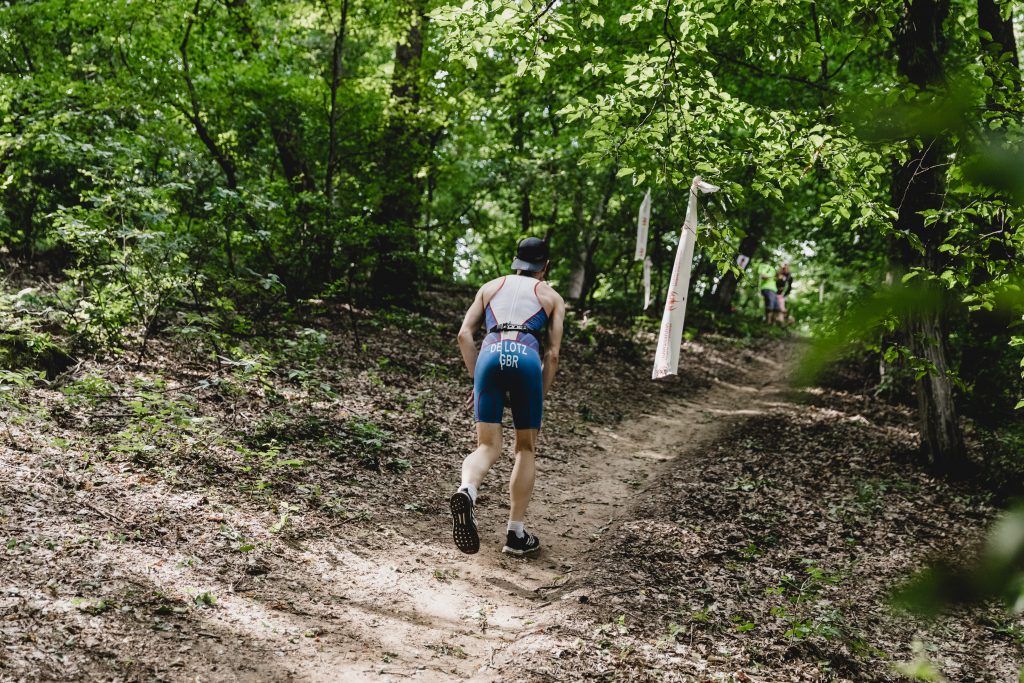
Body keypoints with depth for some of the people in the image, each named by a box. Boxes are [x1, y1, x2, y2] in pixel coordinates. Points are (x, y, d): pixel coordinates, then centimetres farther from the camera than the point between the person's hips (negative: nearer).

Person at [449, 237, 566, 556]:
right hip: (526, 358, -1)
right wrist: (540, 398, 17)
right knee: (525, 449, 15)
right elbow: (552, 354, 12)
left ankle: (466, 490, -32)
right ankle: (516, 533, 12)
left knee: (488, 448, 3)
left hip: (490, 354, 2)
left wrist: (476, 378, 18)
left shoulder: (491, 287, 27)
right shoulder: (552, 297, 22)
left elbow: (464, 334, 14)